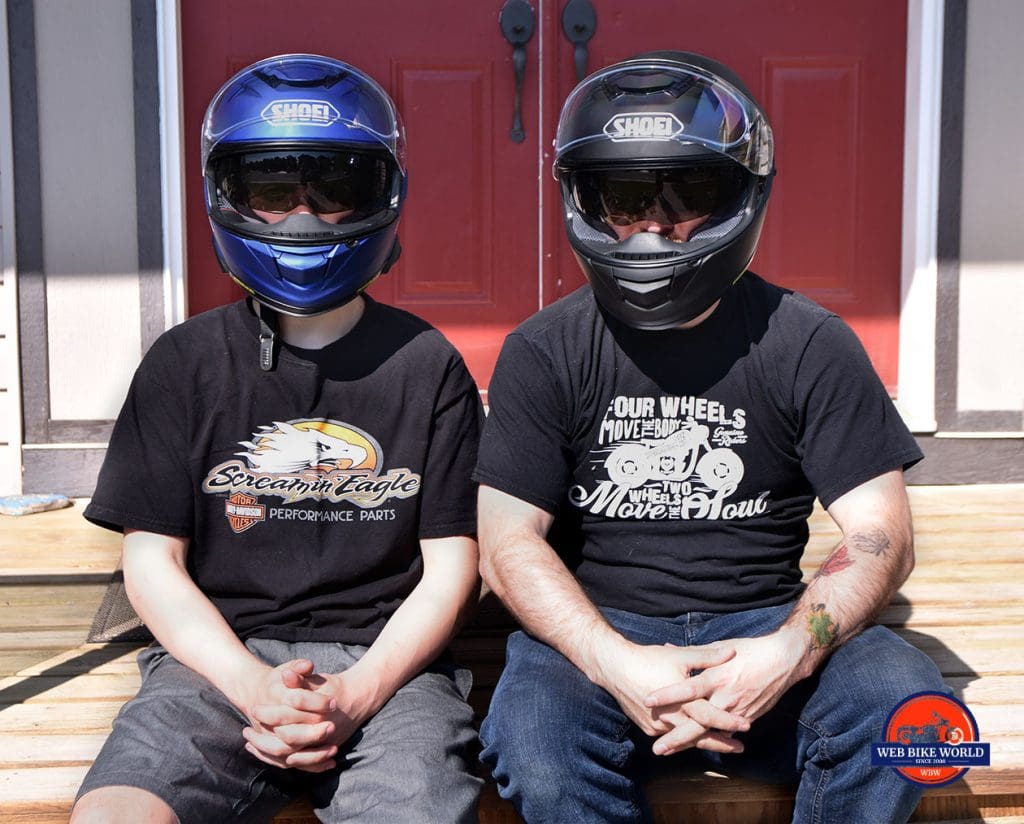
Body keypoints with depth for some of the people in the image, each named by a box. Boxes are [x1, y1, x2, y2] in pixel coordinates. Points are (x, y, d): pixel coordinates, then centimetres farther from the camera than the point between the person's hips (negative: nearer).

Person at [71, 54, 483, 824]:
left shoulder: (426, 366, 5)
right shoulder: (186, 364, 8)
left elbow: (450, 566, 4)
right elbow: (153, 562, 5)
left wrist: (359, 693, -12)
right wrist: (254, 689, -11)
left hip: (386, 661, 0)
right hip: (221, 658, 1)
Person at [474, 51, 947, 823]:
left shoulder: (810, 346, 3)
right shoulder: (545, 353, 3)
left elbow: (882, 537, -1)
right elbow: (509, 541, -4)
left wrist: (790, 653, -21)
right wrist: (617, 665, -21)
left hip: (765, 624, 1)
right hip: (598, 632, 0)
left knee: (906, 709, -28)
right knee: (534, 743, -33)